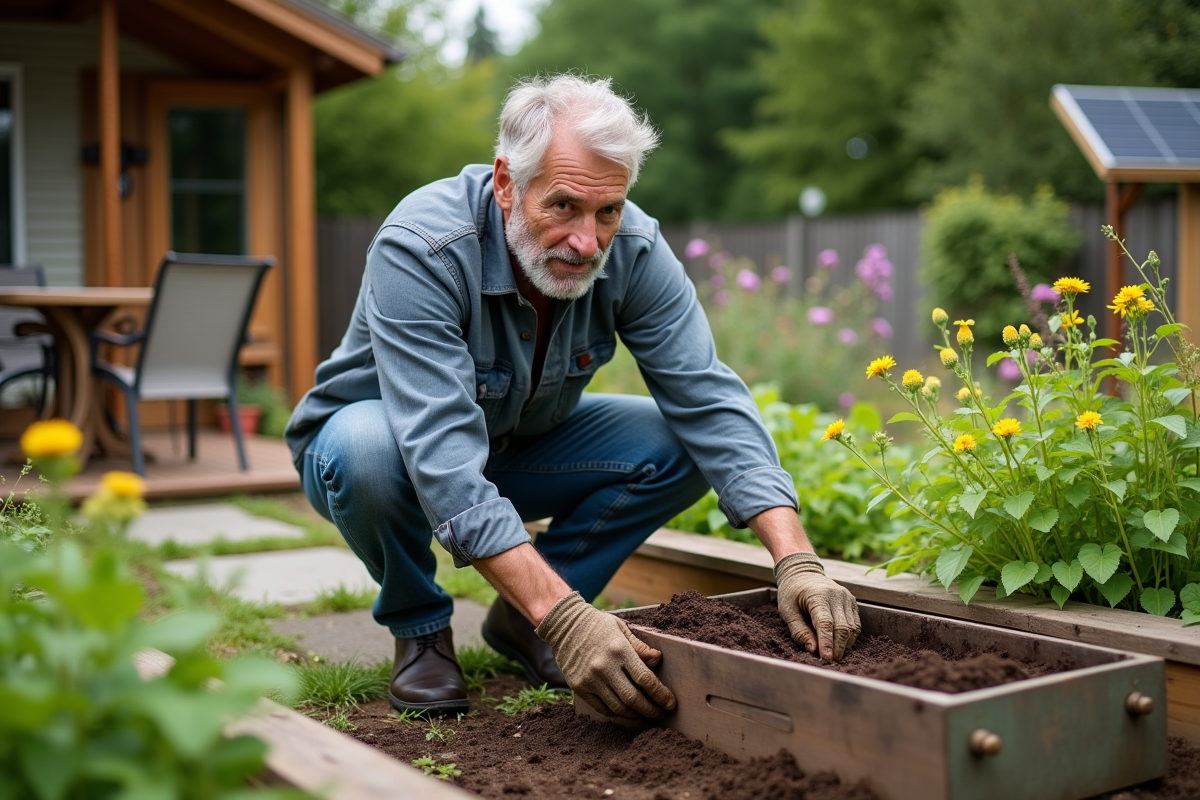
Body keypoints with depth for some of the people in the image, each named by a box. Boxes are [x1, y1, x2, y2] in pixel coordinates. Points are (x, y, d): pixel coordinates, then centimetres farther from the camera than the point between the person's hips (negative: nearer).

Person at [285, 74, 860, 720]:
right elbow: (443, 461, -44)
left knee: (680, 448, -18)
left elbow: (708, 400, -24)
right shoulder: (419, 249, -36)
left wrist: (795, 561, -37)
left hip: (519, 445, 4)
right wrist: (564, 616, -52)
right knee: (366, 450, -39)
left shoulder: (633, 250, -21)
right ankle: (419, 627, -6)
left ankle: (520, 619, 1)